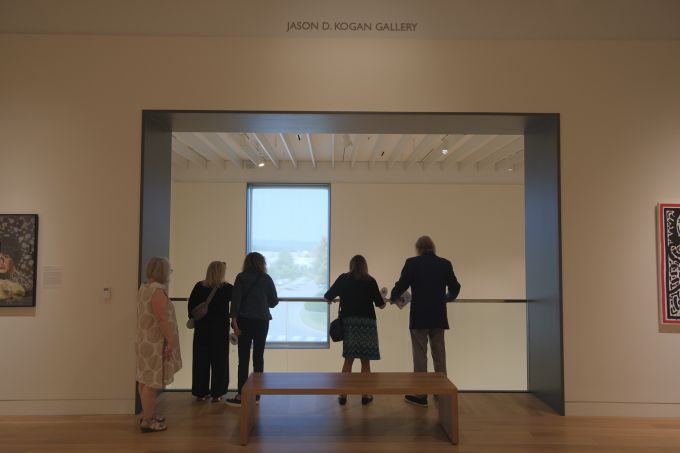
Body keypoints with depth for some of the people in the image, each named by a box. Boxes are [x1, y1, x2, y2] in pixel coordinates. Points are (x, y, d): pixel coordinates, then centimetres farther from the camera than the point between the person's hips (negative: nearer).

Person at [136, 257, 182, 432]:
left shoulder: (144, 287, 11)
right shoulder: (158, 290, -19)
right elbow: (162, 319, -23)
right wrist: (170, 342, -19)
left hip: (146, 341, 10)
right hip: (155, 343, -10)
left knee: (146, 379, 15)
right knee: (151, 382, -3)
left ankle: (147, 415, 26)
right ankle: (147, 421, 3)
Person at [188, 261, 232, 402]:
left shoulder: (199, 287, -3)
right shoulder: (227, 288, -10)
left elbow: (191, 305, 1)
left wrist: (193, 319, 12)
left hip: (201, 328, 2)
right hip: (220, 329, -2)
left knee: (201, 360, 11)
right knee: (219, 361, 7)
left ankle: (200, 392, 17)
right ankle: (216, 393, 10)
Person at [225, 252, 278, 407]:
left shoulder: (241, 277, 1)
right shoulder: (266, 279, 4)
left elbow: (236, 299, -8)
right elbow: (274, 301, 7)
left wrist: (234, 319, -9)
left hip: (245, 320, -1)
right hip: (262, 321, 2)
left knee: (244, 358, 0)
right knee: (258, 357, 9)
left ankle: (241, 396, -1)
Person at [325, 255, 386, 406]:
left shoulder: (343, 279, 4)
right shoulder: (370, 281, 0)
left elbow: (327, 297, 10)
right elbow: (380, 304, 3)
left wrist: (330, 299, 33)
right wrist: (383, 298, 25)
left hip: (348, 322, 2)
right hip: (367, 322, -1)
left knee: (348, 359, 8)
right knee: (365, 360, 7)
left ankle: (343, 395, 8)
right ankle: (365, 395, 13)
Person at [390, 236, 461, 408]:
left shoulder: (412, 263, -7)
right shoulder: (445, 264, 3)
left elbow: (401, 286, -6)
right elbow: (455, 288, 9)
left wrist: (392, 297, 15)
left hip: (419, 317, -3)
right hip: (438, 317, 3)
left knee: (420, 356, 4)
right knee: (439, 355, 13)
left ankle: (421, 395, 9)